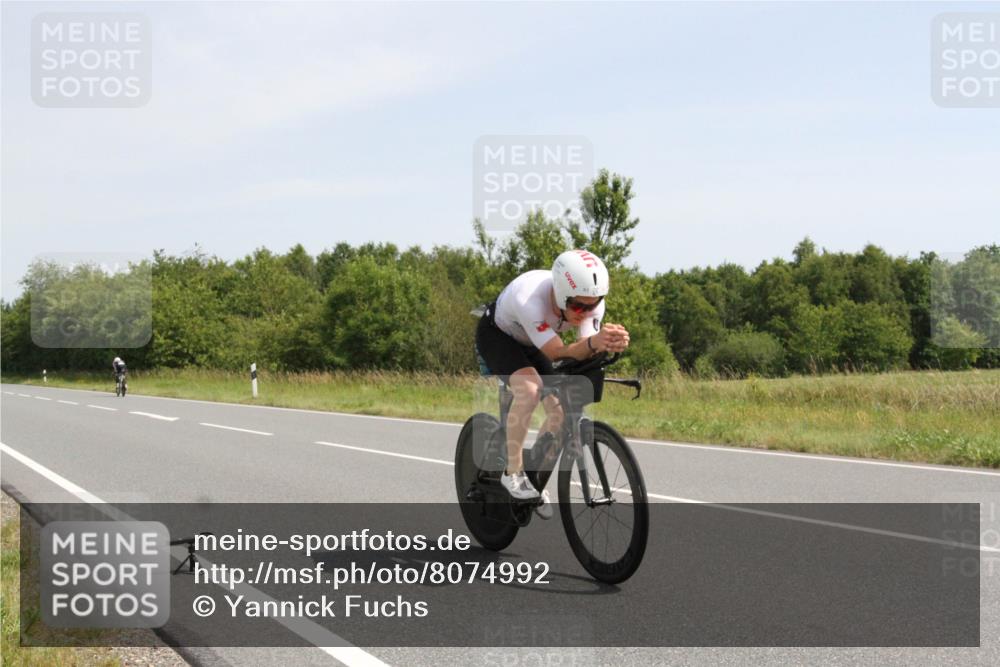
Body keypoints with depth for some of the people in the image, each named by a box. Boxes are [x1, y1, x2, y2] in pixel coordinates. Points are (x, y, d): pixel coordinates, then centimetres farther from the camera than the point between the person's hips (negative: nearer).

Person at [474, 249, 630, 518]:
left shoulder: (592, 302, -26)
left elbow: (582, 353, -32)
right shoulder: (529, 299, -43)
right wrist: (594, 342, -63)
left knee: (561, 410, -9)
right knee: (530, 387, -33)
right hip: (497, 334, -6)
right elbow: (559, 353, -44)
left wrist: (607, 344, -54)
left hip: (530, 344, 6)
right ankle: (513, 473, -18)